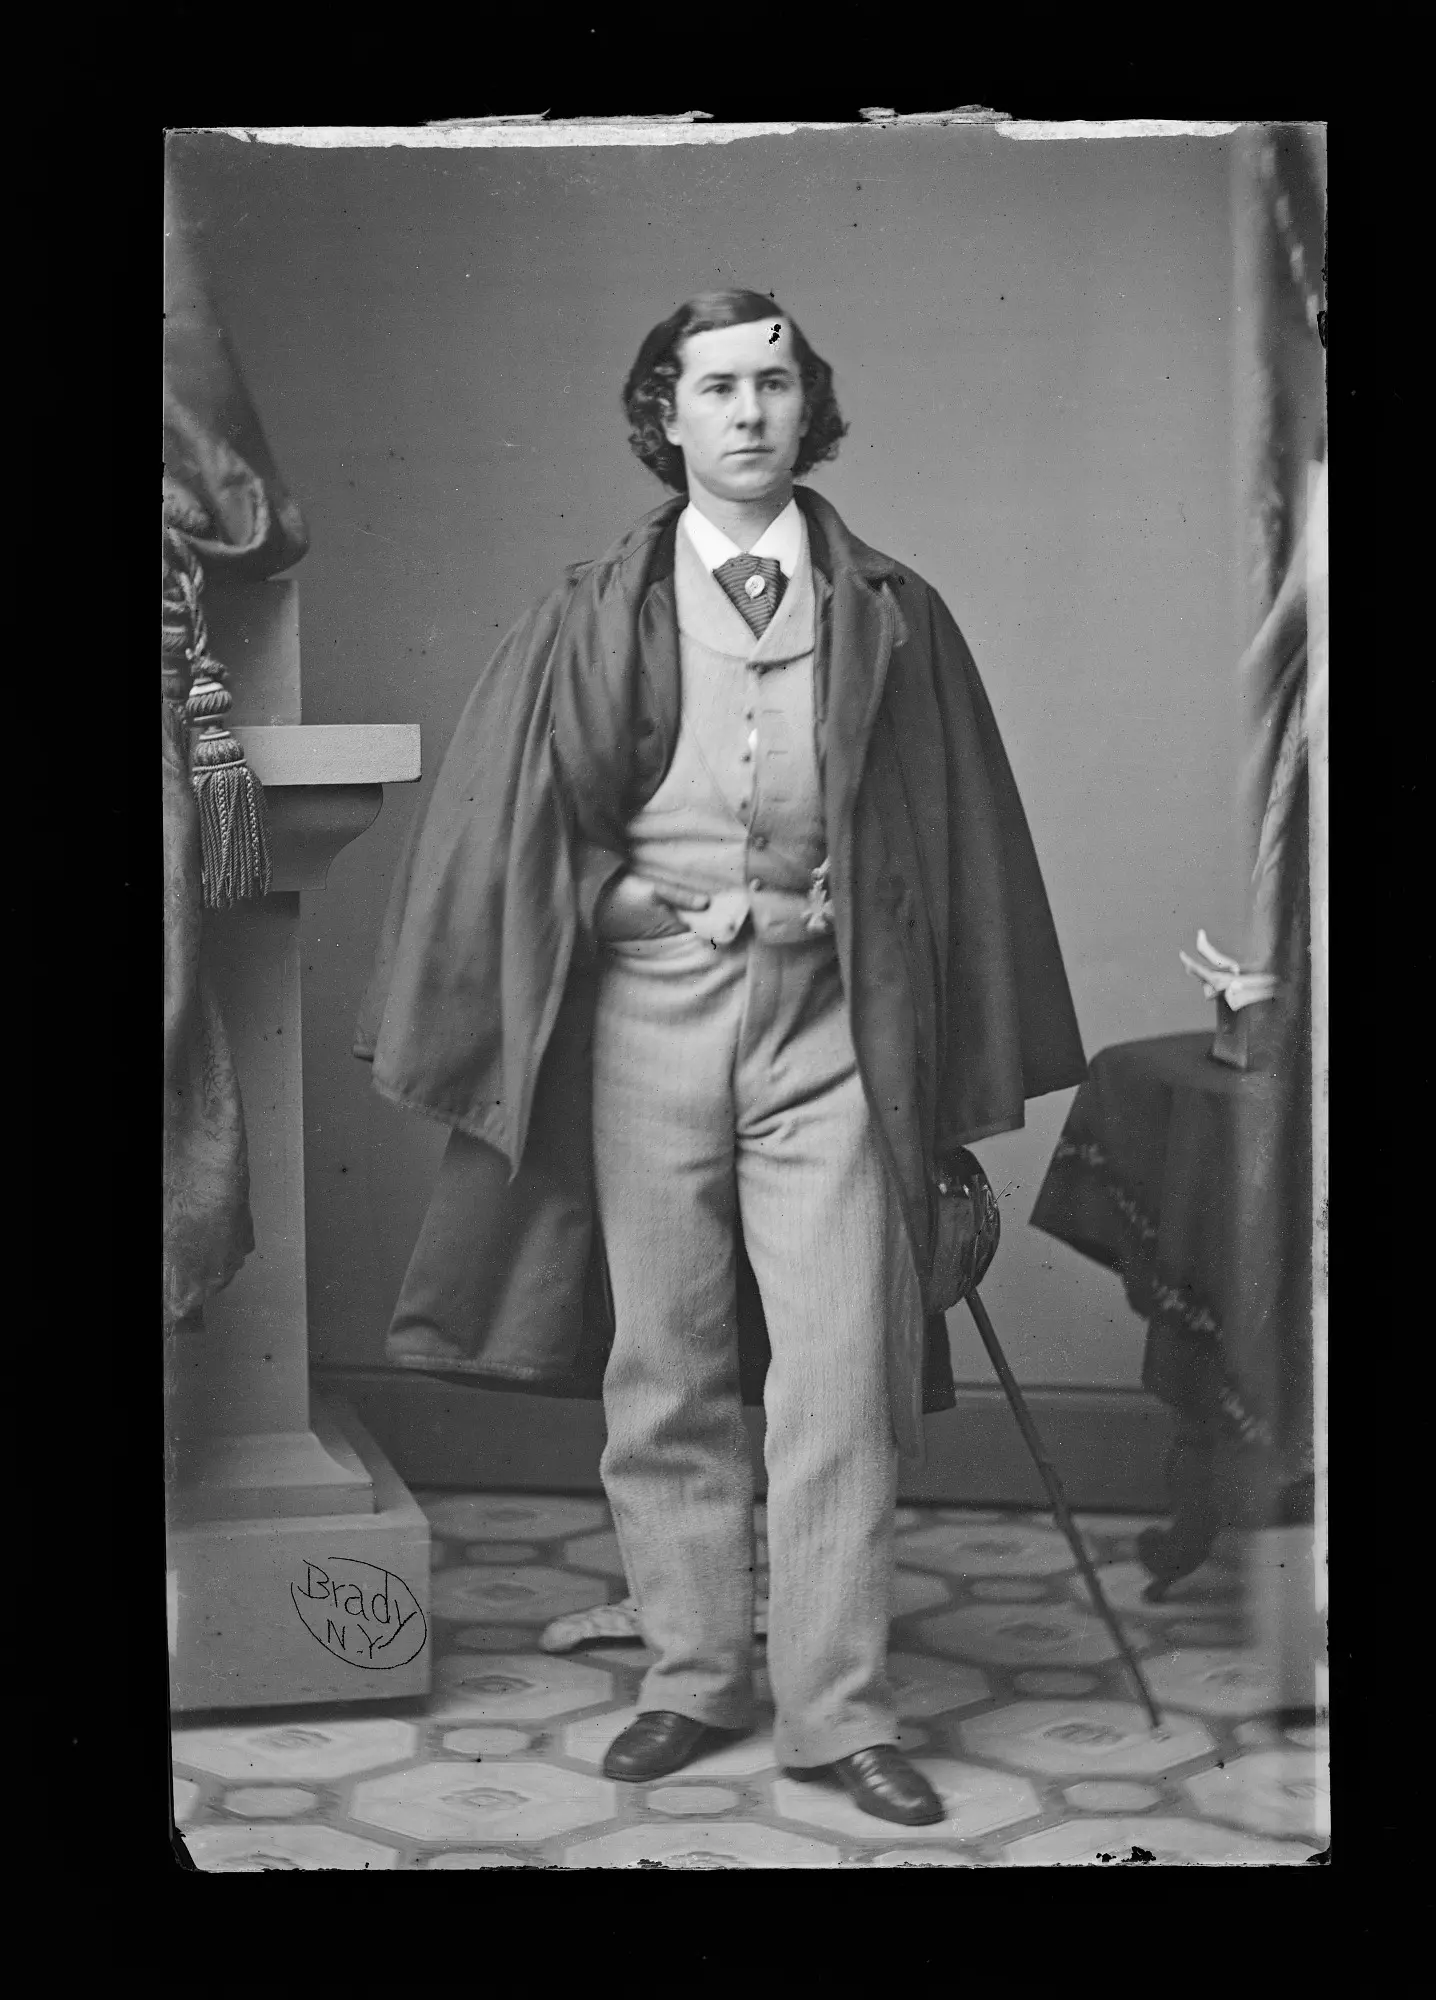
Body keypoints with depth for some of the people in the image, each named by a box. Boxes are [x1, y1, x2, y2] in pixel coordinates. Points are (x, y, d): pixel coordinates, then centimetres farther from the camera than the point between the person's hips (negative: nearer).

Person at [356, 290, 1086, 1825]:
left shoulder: (890, 616, 7)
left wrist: (935, 1041, 6)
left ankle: (835, 1710, 4)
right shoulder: (595, 618, 7)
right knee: (665, 1376, 7)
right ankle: (691, 1681, 20)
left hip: (827, 1020, 0)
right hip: (648, 1017, 1)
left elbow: (955, 839, 9)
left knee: (839, 1378, -5)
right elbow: (516, 831, 11)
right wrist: (619, 901, -3)